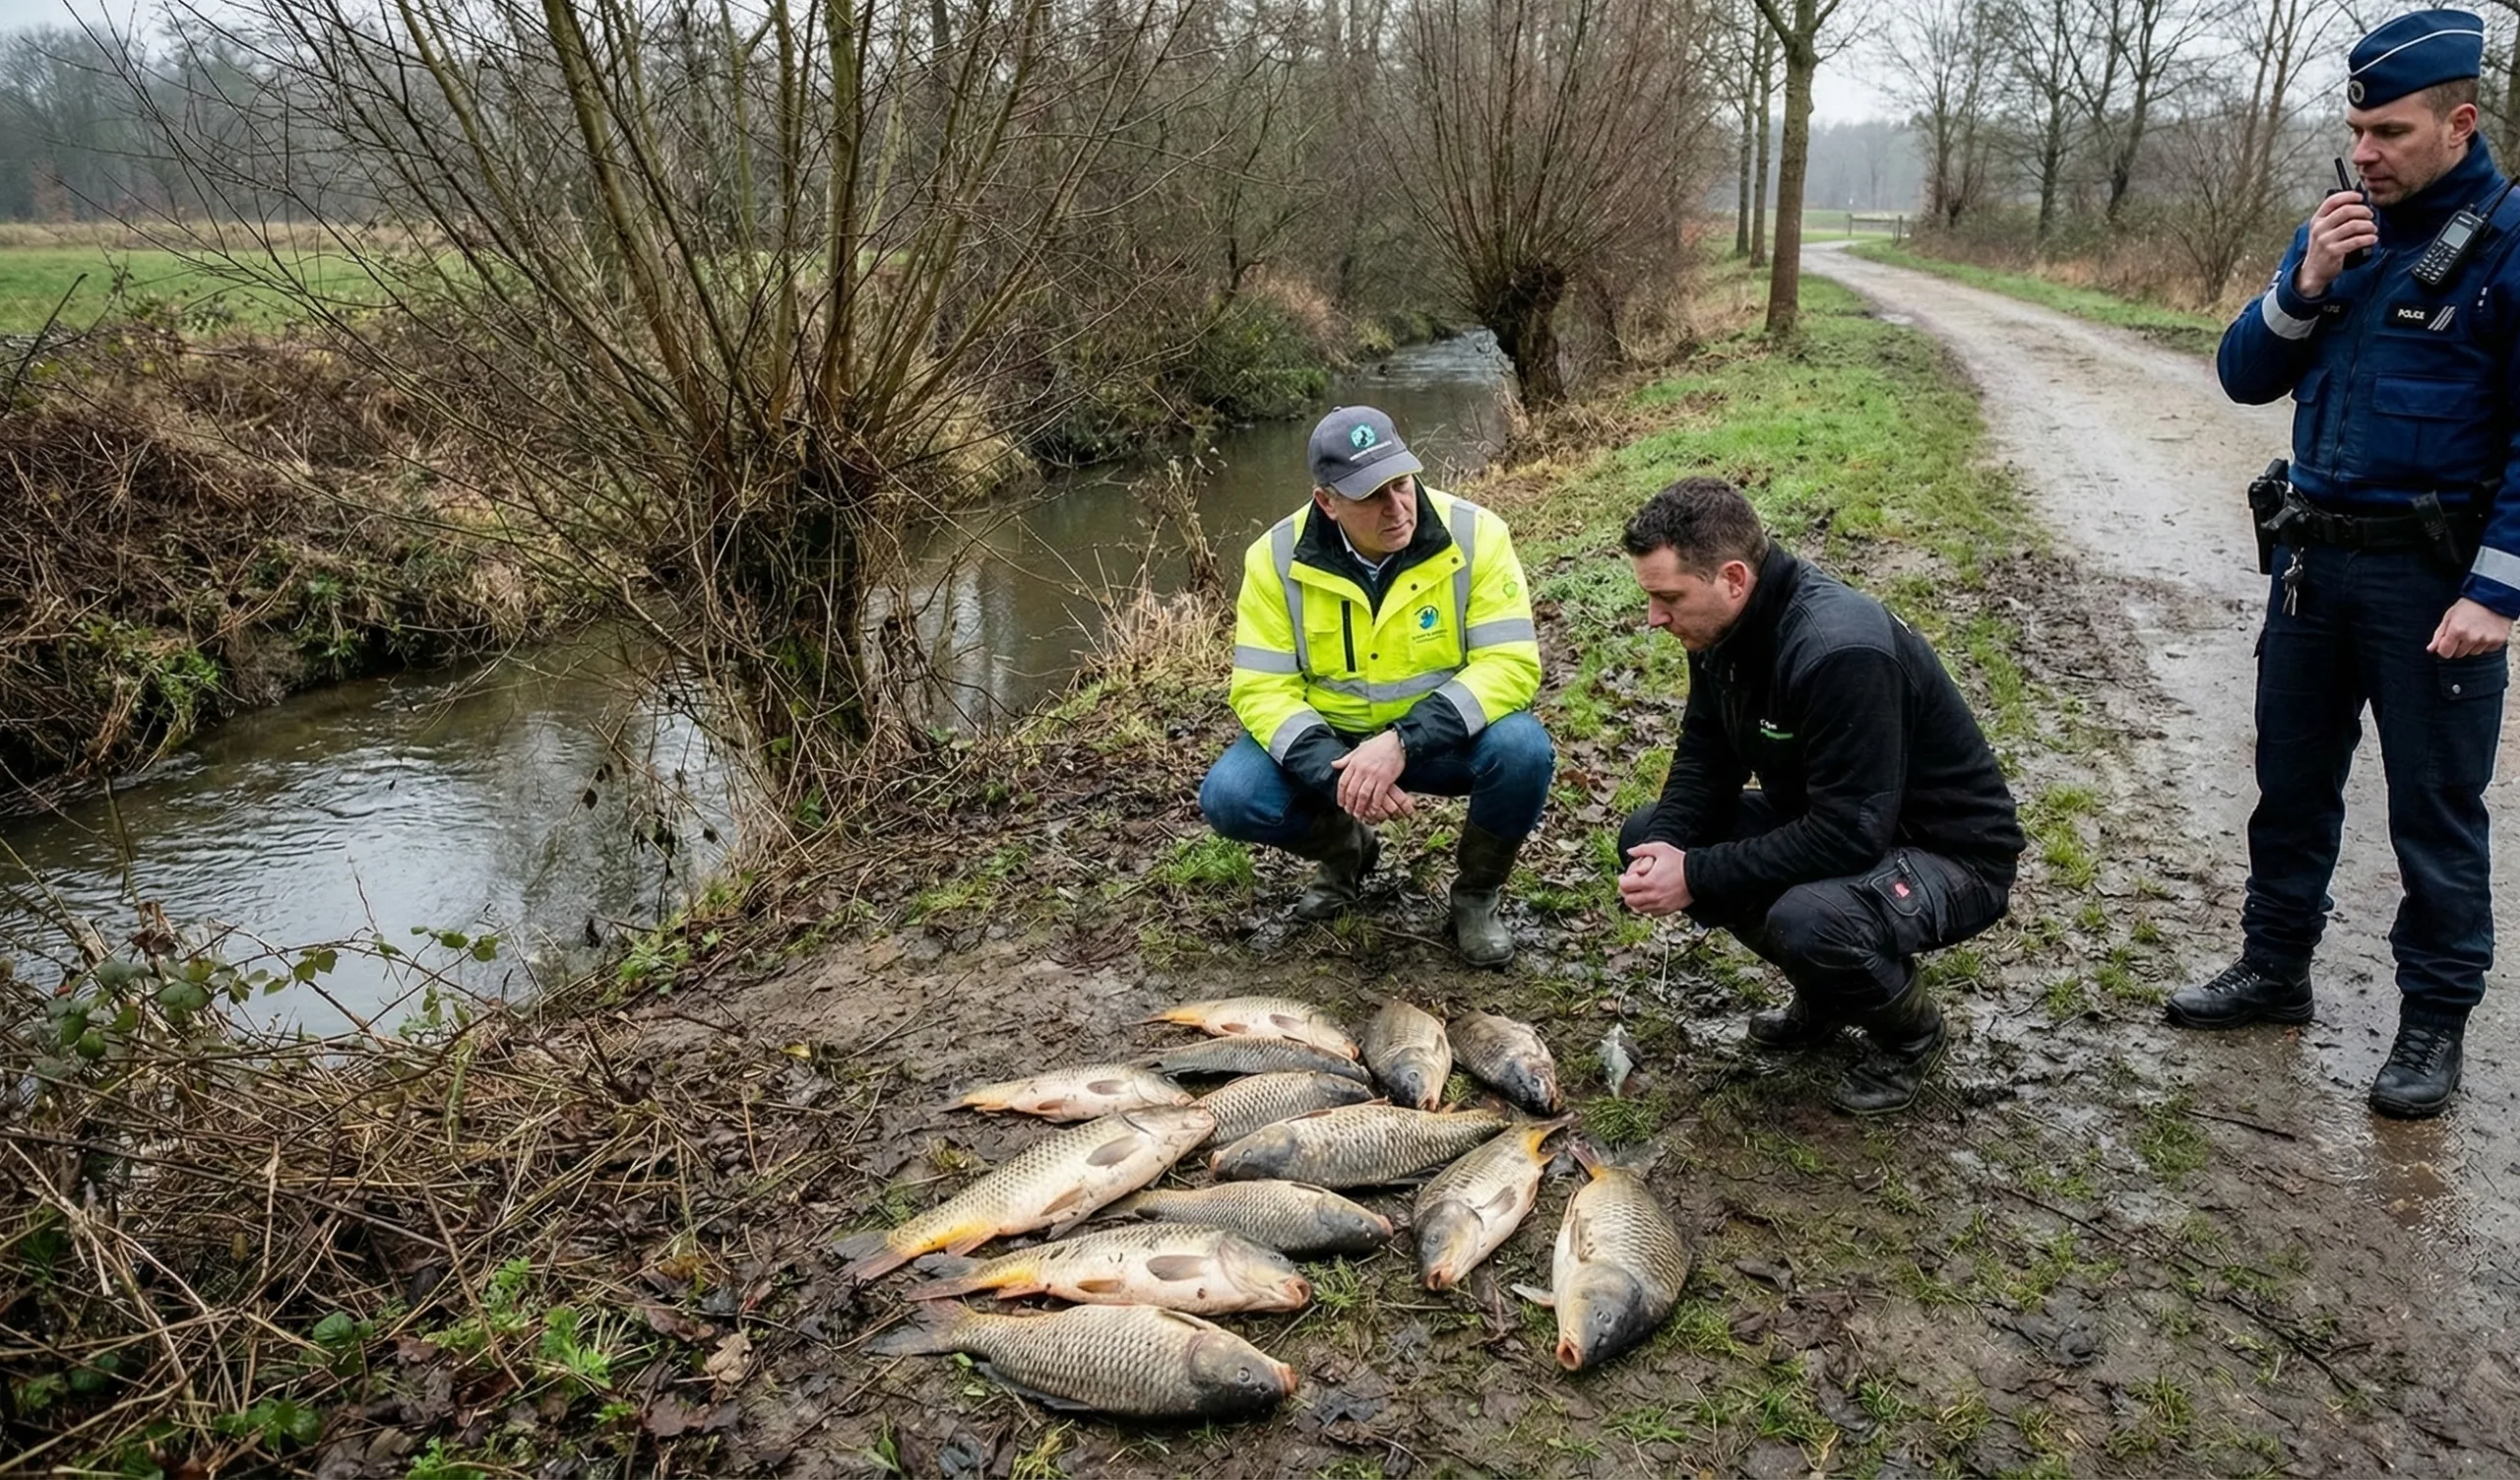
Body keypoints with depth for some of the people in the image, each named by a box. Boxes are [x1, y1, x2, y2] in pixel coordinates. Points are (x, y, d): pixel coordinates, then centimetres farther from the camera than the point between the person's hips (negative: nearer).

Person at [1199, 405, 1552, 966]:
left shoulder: (1475, 535, -18)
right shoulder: (1277, 557, -14)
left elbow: (1511, 664, -22)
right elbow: (1261, 689, -14)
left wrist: (1403, 743, -35)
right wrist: (1335, 774, -32)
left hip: (1444, 736, -1)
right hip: (1326, 738, 1)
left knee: (1523, 751, -32)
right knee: (1230, 797, -23)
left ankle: (1478, 891, -1)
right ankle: (1345, 849, 11)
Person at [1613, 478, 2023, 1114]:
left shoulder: (1842, 651, -34)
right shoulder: (1722, 627, -7)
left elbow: (1851, 835, -34)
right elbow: (1705, 758, 3)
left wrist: (1696, 876, -29)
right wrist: (1662, 848, -17)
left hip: (1951, 853, -9)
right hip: (1823, 817, 9)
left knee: (1808, 919, -38)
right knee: (1645, 836, -1)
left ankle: (1912, 1032, -1)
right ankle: (1823, 998, 13)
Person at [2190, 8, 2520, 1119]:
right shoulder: (2336, 234, 8)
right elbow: (2245, 377, 5)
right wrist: (2306, 287, -12)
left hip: (2429, 577, -6)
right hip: (2311, 558, 6)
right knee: (2292, 783, 15)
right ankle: (2274, 970, 30)